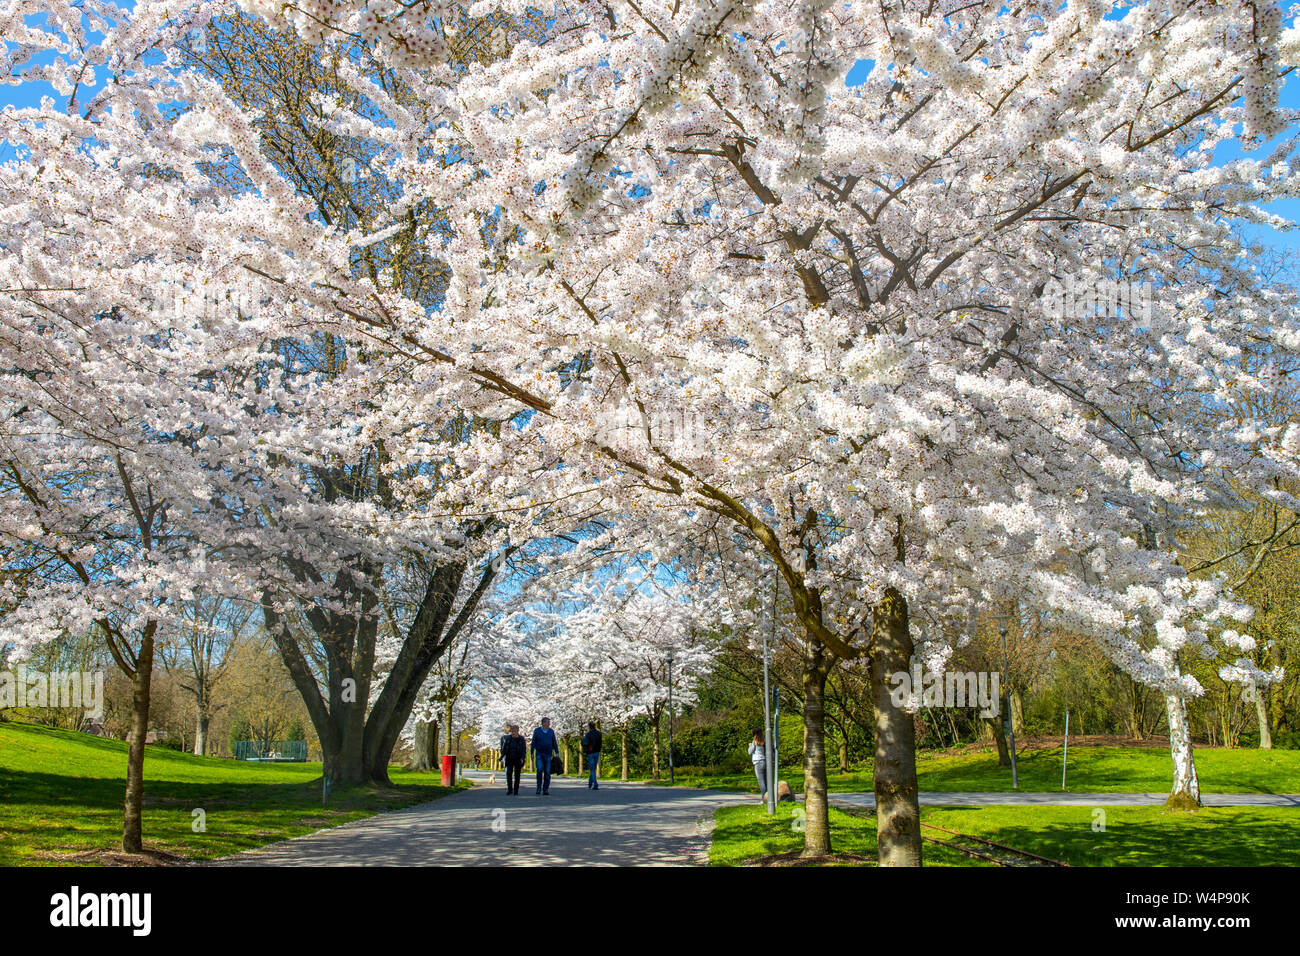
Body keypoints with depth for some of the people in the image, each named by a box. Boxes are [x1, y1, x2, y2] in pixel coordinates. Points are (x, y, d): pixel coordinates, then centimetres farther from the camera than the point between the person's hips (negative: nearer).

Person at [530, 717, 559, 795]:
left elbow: (554, 743, 6)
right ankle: (539, 787, -3)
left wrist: (557, 753, -3)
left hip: (548, 755, 2)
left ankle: (545, 790, 2)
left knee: (547, 772, -3)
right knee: (540, 770, -19)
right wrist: (532, 754, -3)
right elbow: (533, 743, 2)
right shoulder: (537, 731, 0)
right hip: (539, 754, -2)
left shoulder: (551, 731, 5)